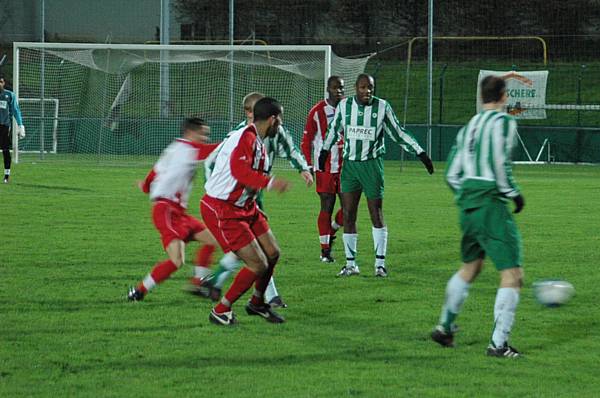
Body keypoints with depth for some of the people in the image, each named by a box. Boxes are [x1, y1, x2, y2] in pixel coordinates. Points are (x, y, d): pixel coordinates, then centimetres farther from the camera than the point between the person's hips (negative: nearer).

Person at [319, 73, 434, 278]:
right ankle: (351, 264, 8)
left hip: (372, 164, -2)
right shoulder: (344, 106, 1)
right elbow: (334, 129, 20)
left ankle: (380, 263, 3)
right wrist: (324, 151, 30)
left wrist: (420, 153, 1)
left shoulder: (382, 107, -4)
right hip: (350, 165, 2)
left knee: (376, 214, -3)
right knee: (348, 215, 0)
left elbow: (398, 134, 4)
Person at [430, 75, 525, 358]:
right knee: (512, 275, -6)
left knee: (470, 267, 28)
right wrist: (514, 194, -6)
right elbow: (499, 162, -17)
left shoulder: (469, 126, 17)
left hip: (466, 203, 8)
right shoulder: (504, 122, -5)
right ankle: (498, 343, -12)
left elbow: (452, 173, 16)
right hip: (490, 204, -8)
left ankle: (445, 327, 34)